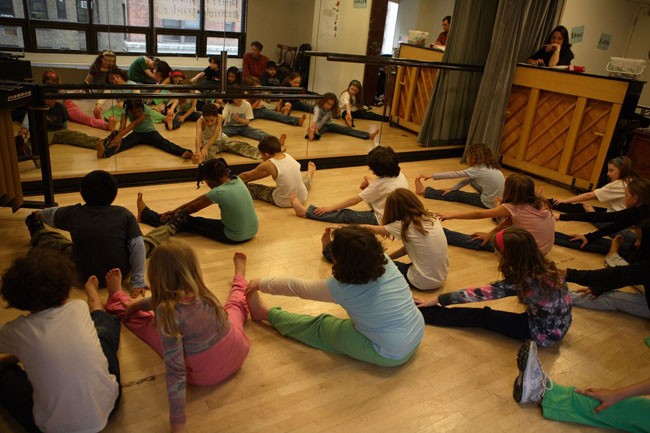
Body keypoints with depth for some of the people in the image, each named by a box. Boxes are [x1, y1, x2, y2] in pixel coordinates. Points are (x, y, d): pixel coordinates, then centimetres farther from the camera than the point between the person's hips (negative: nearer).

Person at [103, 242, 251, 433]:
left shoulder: (167, 311, -30)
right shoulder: (199, 290, -11)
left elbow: (175, 371, -31)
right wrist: (133, 304, 22)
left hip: (204, 374, -3)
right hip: (238, 354, 3)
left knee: (144, 321, 14)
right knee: (234, 304, 33)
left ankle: (116, 295, 43)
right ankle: (239, 275, 66)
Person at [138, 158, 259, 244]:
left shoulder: (219, 192, -24)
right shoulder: (237, 180, -1)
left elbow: (193, 208, -5)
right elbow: (204, 197, 7)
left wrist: (174, 213, 14)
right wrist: (175, 211, 11)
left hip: (234, 238, -7)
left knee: (188, 223, 10)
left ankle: (145, 215, 29)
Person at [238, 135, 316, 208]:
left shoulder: (268, 165, -18)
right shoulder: (288, 156, -2)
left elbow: (246, 176, -2)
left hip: (283, 203, -6)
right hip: (302, 198, 6)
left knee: (250, 187, 6)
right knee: (304, 180, 40)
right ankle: (309, 174, 70)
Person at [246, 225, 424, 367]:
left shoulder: (341, 288, -23)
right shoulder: (386, 262, -11)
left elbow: (295, 286, -9)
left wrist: (260, 283, 5)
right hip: (417, 336, 6)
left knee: (320, 327, 9)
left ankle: (266, 314, 24)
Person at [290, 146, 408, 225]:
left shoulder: (381, 183, -22)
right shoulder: (399, 174, -1)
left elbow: (354, 200, -18)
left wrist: (330, 208, -13)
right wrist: (370, 185, 6)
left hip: (381, 220, -8)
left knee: (345, 215, -7)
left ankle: (306, 211, -5)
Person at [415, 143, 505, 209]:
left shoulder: (478, 169, -16)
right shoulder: (490, 166, 7)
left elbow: (454, 175, -12)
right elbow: (467, 180, 11)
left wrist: (432, 176, -6)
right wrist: (452, 188, 8)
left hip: (489, 203, -7)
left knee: (458, 196, 3)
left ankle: (425, 191, 11)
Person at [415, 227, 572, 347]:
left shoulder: (523, 282, -28)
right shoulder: (543, 266, -10)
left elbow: (479, 293, -22)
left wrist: (437, 299, -15)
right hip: (558, 324, 7)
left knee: (484, 317, -4)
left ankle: (423, 313, 1)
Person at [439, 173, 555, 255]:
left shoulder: (513, 208, -20)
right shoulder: (539, 201, -3)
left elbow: (479, 214, -11)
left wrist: (452, 215, -2)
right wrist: (491, 233, 8)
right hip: (545, 248, 6)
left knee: (479, 242, 3)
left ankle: (440, 233, 11)